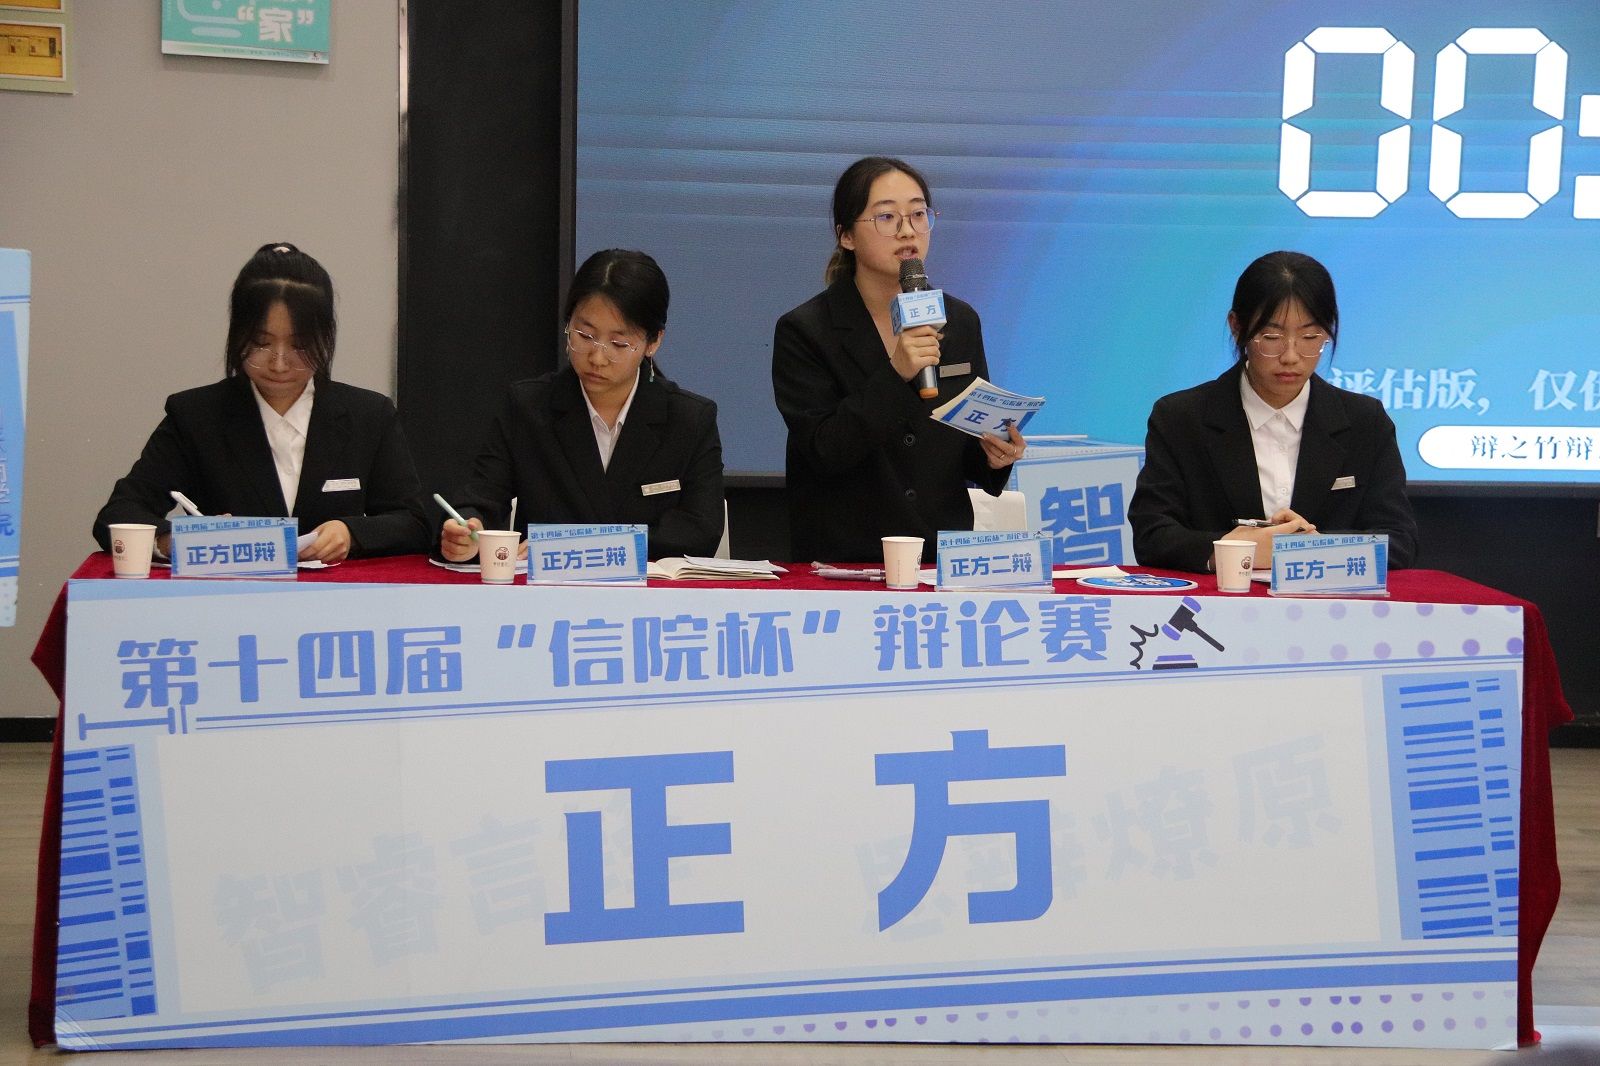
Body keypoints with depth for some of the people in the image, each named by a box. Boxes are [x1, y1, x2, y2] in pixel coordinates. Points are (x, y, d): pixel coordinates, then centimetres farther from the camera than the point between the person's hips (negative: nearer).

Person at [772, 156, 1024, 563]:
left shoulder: (960, 323, 11)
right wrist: (895, 375, -19)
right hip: (843, 558, -5)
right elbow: (823, 453, -10)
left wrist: (992, 457, -3)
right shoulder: (804, 331, -1)